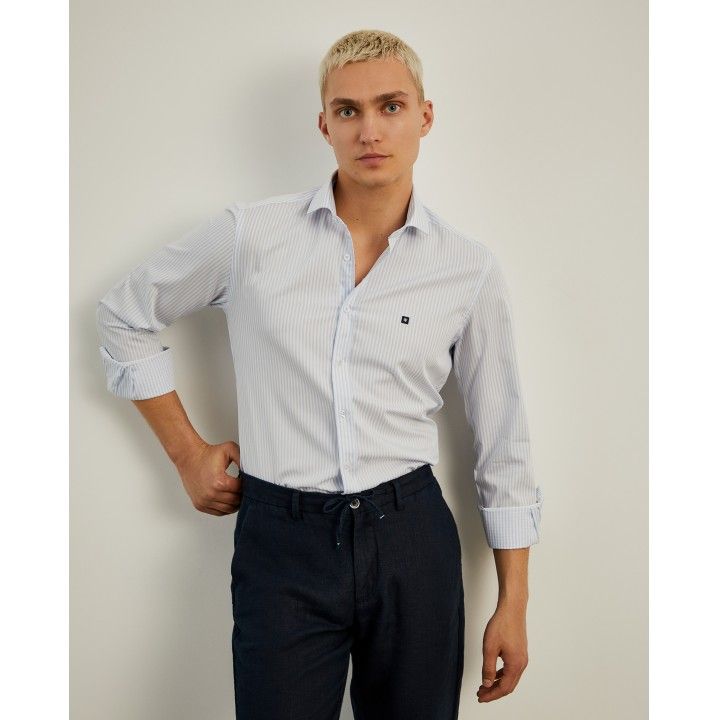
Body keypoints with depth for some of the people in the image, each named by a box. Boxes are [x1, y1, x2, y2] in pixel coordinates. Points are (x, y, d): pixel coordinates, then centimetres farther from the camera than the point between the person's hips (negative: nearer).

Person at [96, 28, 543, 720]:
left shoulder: (471, 269, 0)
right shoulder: (247, 236, -4)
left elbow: (503, 446, 6)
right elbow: (124, 314, 11)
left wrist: (513, 604, 7)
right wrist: (187, 452, 8)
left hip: (412, 541, 1)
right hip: (282, 545, -1)